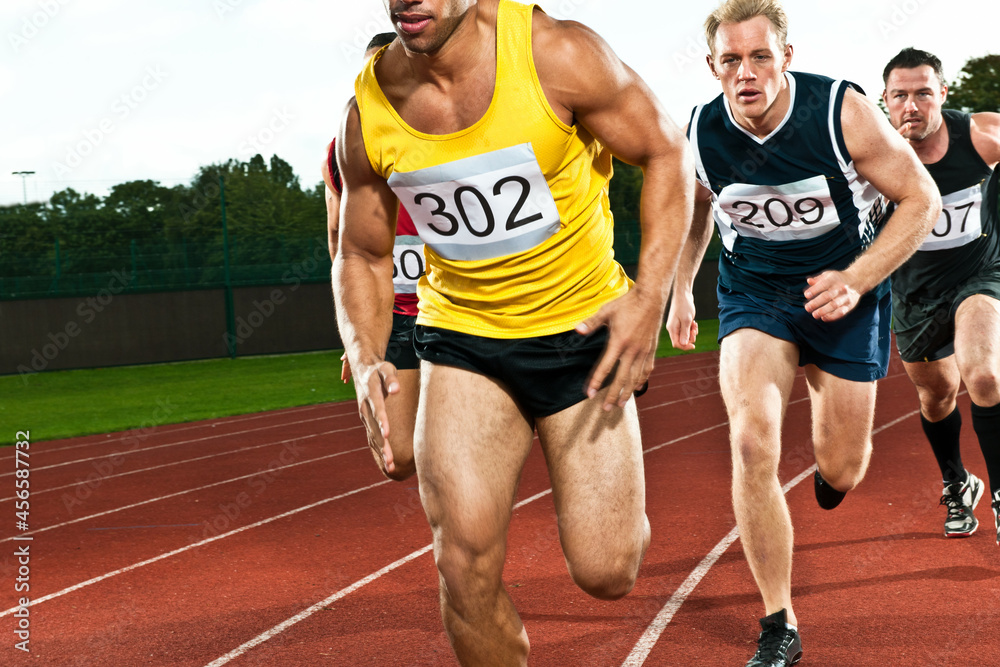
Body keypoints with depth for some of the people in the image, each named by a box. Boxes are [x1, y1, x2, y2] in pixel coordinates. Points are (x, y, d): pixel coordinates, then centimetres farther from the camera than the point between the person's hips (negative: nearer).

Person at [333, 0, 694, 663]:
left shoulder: (557, 54, -18)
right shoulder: (367, 112, -8)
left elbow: (666, 153, -6)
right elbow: (362, 256, 7)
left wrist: (649, 297, -17)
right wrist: (366, 359, -12)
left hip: (583, 330, -2)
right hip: (462, 340, 2)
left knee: (605, 572, -4)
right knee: (465, 563, -12)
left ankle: (623, 505, 33)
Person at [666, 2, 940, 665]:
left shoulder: (844, 112, -23)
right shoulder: (699, 135, -14)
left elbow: (921, 199, -13)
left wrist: (856, 281, -21)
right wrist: (680, 291, 19)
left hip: (845, 287, -1)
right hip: (754, 291, 1)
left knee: (841, 471, 6)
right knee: (752, 444, -22)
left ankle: (831, 463, 50)